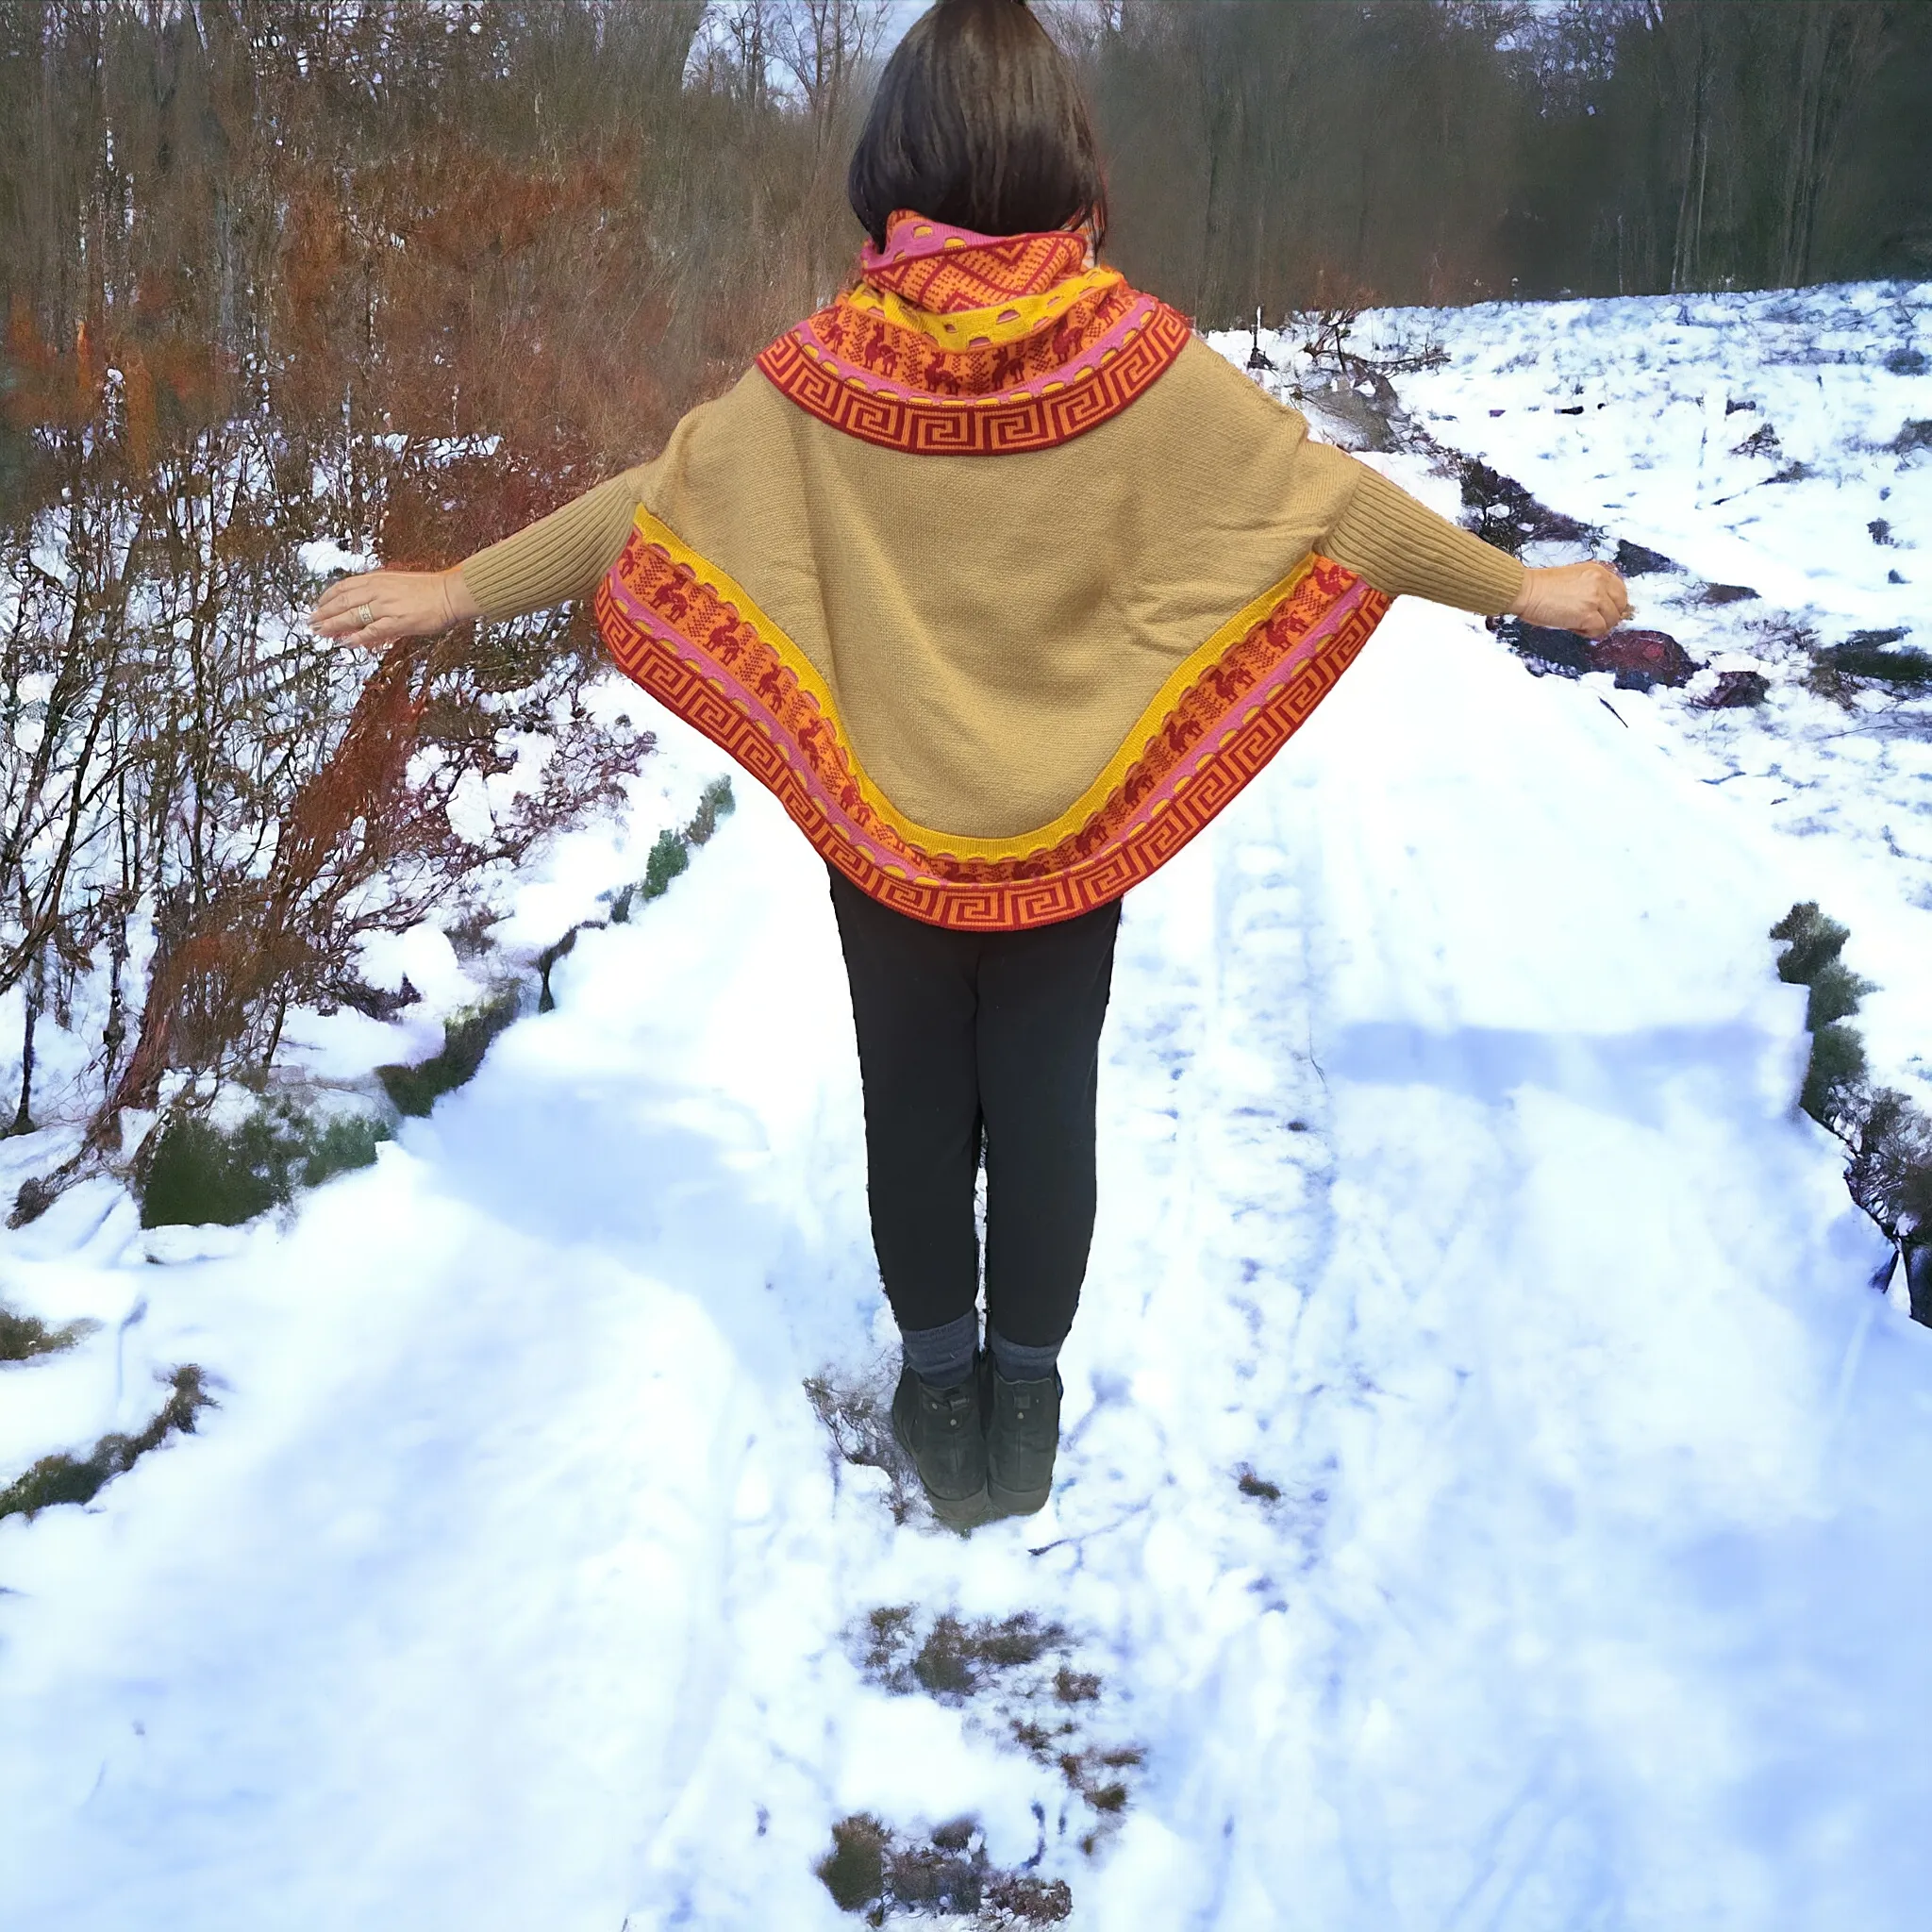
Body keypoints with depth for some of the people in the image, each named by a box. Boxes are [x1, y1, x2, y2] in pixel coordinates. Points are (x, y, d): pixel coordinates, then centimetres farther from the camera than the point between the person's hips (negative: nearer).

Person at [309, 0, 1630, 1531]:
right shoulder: (1140, 354, -13)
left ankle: (942, 1393, 29)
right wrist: (1521, 588, 5)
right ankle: (1025, 1406, 27)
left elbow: (650, 508, -8)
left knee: (916, 1111, 14)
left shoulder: (832, 366, -14)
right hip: (1074, 819, 0)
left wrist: (457, 592, 4)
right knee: (1047, 1111, 13)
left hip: (887, 819, 0)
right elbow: (1330, 494, -7)